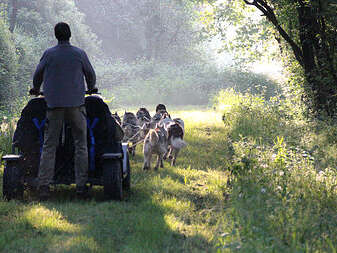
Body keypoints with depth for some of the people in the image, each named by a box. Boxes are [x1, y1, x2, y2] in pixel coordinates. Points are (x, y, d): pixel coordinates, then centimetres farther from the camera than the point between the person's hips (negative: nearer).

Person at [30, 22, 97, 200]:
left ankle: (44, 186, -6)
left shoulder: (49, 54, 3)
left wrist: (36, 89, 35)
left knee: (49, 146, 2)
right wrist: (91, 89, 35)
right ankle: (81, 185, 1)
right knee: (81, 145, 6)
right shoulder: (79, 54, 2)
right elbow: (90, 74, 14)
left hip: (54, 105, 1)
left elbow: (38, 74, 14)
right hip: (76, 105, -1)